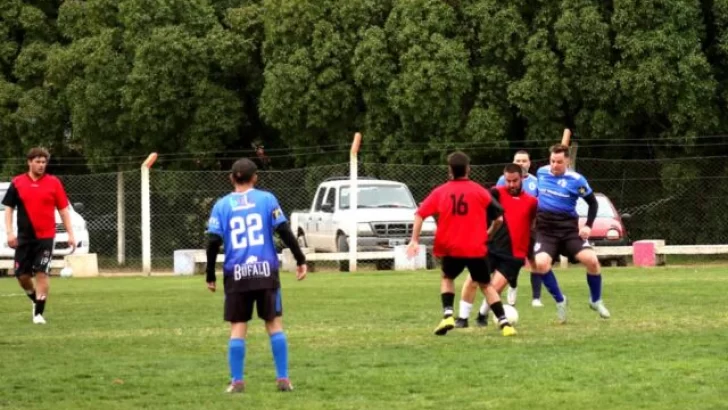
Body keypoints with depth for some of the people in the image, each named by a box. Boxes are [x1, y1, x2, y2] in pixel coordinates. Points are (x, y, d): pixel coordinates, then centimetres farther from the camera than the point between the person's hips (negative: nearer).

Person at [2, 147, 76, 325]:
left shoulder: (54, 183, 1)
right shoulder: (17, 183, 3)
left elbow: (63, 210, 4)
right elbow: (9, 208, 6)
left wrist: (70, 234, -1)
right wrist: (9, 232, -6)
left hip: (45, 237, -2)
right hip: (24, 237, 2)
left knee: (42, 273, -8)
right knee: (22, 275, 3)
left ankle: (39, 313, -4)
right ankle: (36, 300, 30)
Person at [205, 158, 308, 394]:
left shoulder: (222, 205, 4)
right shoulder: (266, 199, 2)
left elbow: (213, 242, -2)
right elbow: (284, 231, -3)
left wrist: (210, 276, 5)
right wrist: (300, 260, 3)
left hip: (236, 275, 0)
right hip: (266, 271, 0)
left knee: (237, 327, 5)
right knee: (274, 323, 7)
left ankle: (237, 381, 2)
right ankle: (283, 379, 5)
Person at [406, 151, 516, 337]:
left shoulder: (440, 192, 4)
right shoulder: (480, 191, 1)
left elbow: (420, 214, -3)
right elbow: (499, 218, 1)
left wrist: (414, 240, -3)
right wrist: (489, 233, 20)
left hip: (451, 248, 0)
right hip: (477, 249, 0)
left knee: (447, 278, 26)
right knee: (486, 285, 16)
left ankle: (447, 315, 4)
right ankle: (504, 323, 3)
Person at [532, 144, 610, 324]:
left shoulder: (576, 180, -7)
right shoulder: (541, 172, 3)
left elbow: (593, 202, 4)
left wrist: (588, 226, -6)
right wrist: (534, 216, 21)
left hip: (569, 230, -1)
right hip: (546, 231, 2)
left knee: (591, 260, -20)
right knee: (540, 264, -26)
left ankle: (596, 301, 7)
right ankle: (559, 300, -2)